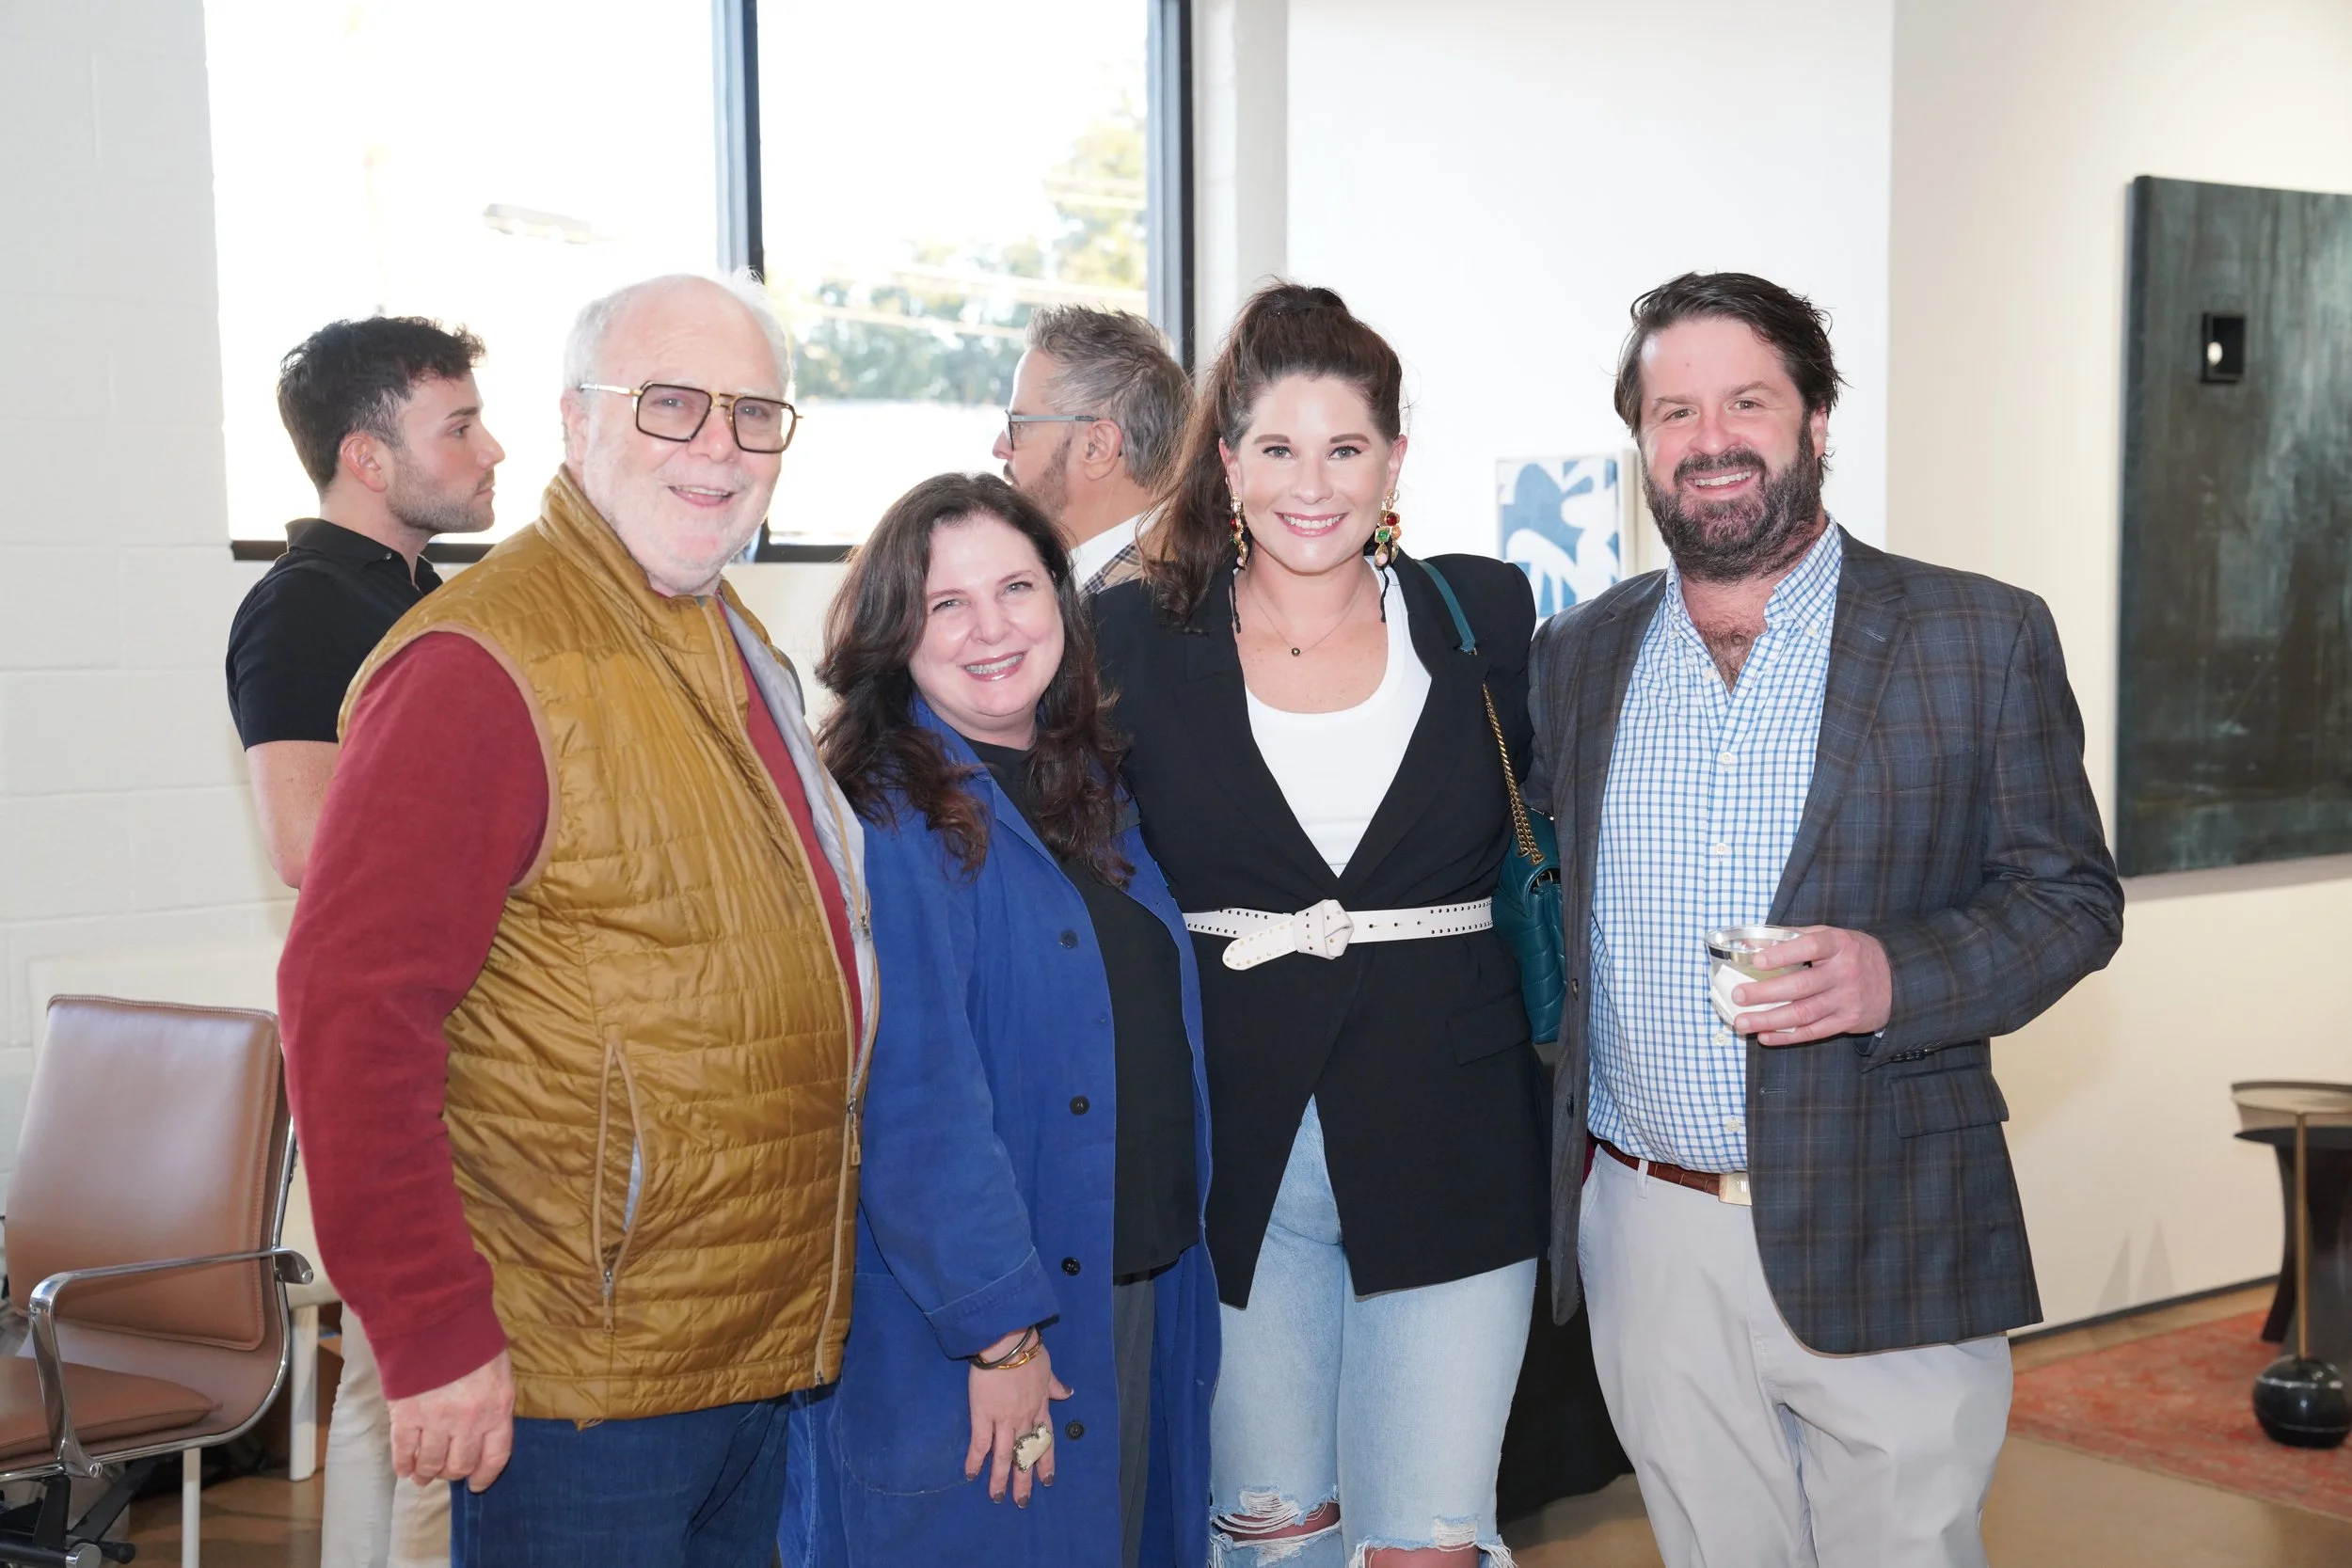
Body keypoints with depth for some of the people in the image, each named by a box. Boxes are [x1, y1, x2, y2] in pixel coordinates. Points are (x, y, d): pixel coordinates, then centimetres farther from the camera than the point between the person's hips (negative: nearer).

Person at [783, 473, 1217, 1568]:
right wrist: (999, 1331, -20)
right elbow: (912, 1105, -19)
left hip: (1147, 1288, 7)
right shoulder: (878, 817, -15)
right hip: (957, 1336, -7)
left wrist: (1174, 1253, 10)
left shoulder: (1088, 784, 8)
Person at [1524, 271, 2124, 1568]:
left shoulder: (1981, 638, -2)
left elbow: (2070, 893, -1)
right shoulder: (1577, 656, 7)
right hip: (1649, 1238, 3)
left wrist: (1898, 974, -19)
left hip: (1887, 1252, -2)